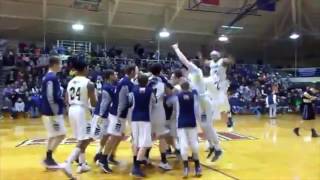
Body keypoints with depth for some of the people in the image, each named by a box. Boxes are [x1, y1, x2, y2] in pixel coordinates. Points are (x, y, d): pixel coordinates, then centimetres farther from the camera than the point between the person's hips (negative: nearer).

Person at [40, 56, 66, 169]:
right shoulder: (52, 78, -18)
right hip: (52, 112, -10)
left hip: (49, 111, 10)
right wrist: (56, 113, -20)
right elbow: (50, 97, -23)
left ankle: (48, 159, 22)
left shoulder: (48, 77, 14)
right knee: (61, 135, -4)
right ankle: (48, 158, 3)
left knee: (53, 136, 16)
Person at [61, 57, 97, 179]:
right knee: (83, 141, -5)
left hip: (71, 111, 8)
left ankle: (82, 165, 27)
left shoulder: (70, 82, 10)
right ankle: (67, 164, -20)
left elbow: (67, 100, 13)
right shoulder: (89, 83, -9)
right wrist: (95, 99, 11)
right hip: (82, 111, -8)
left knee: (81, 140, 21)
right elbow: (93, 104, -10)